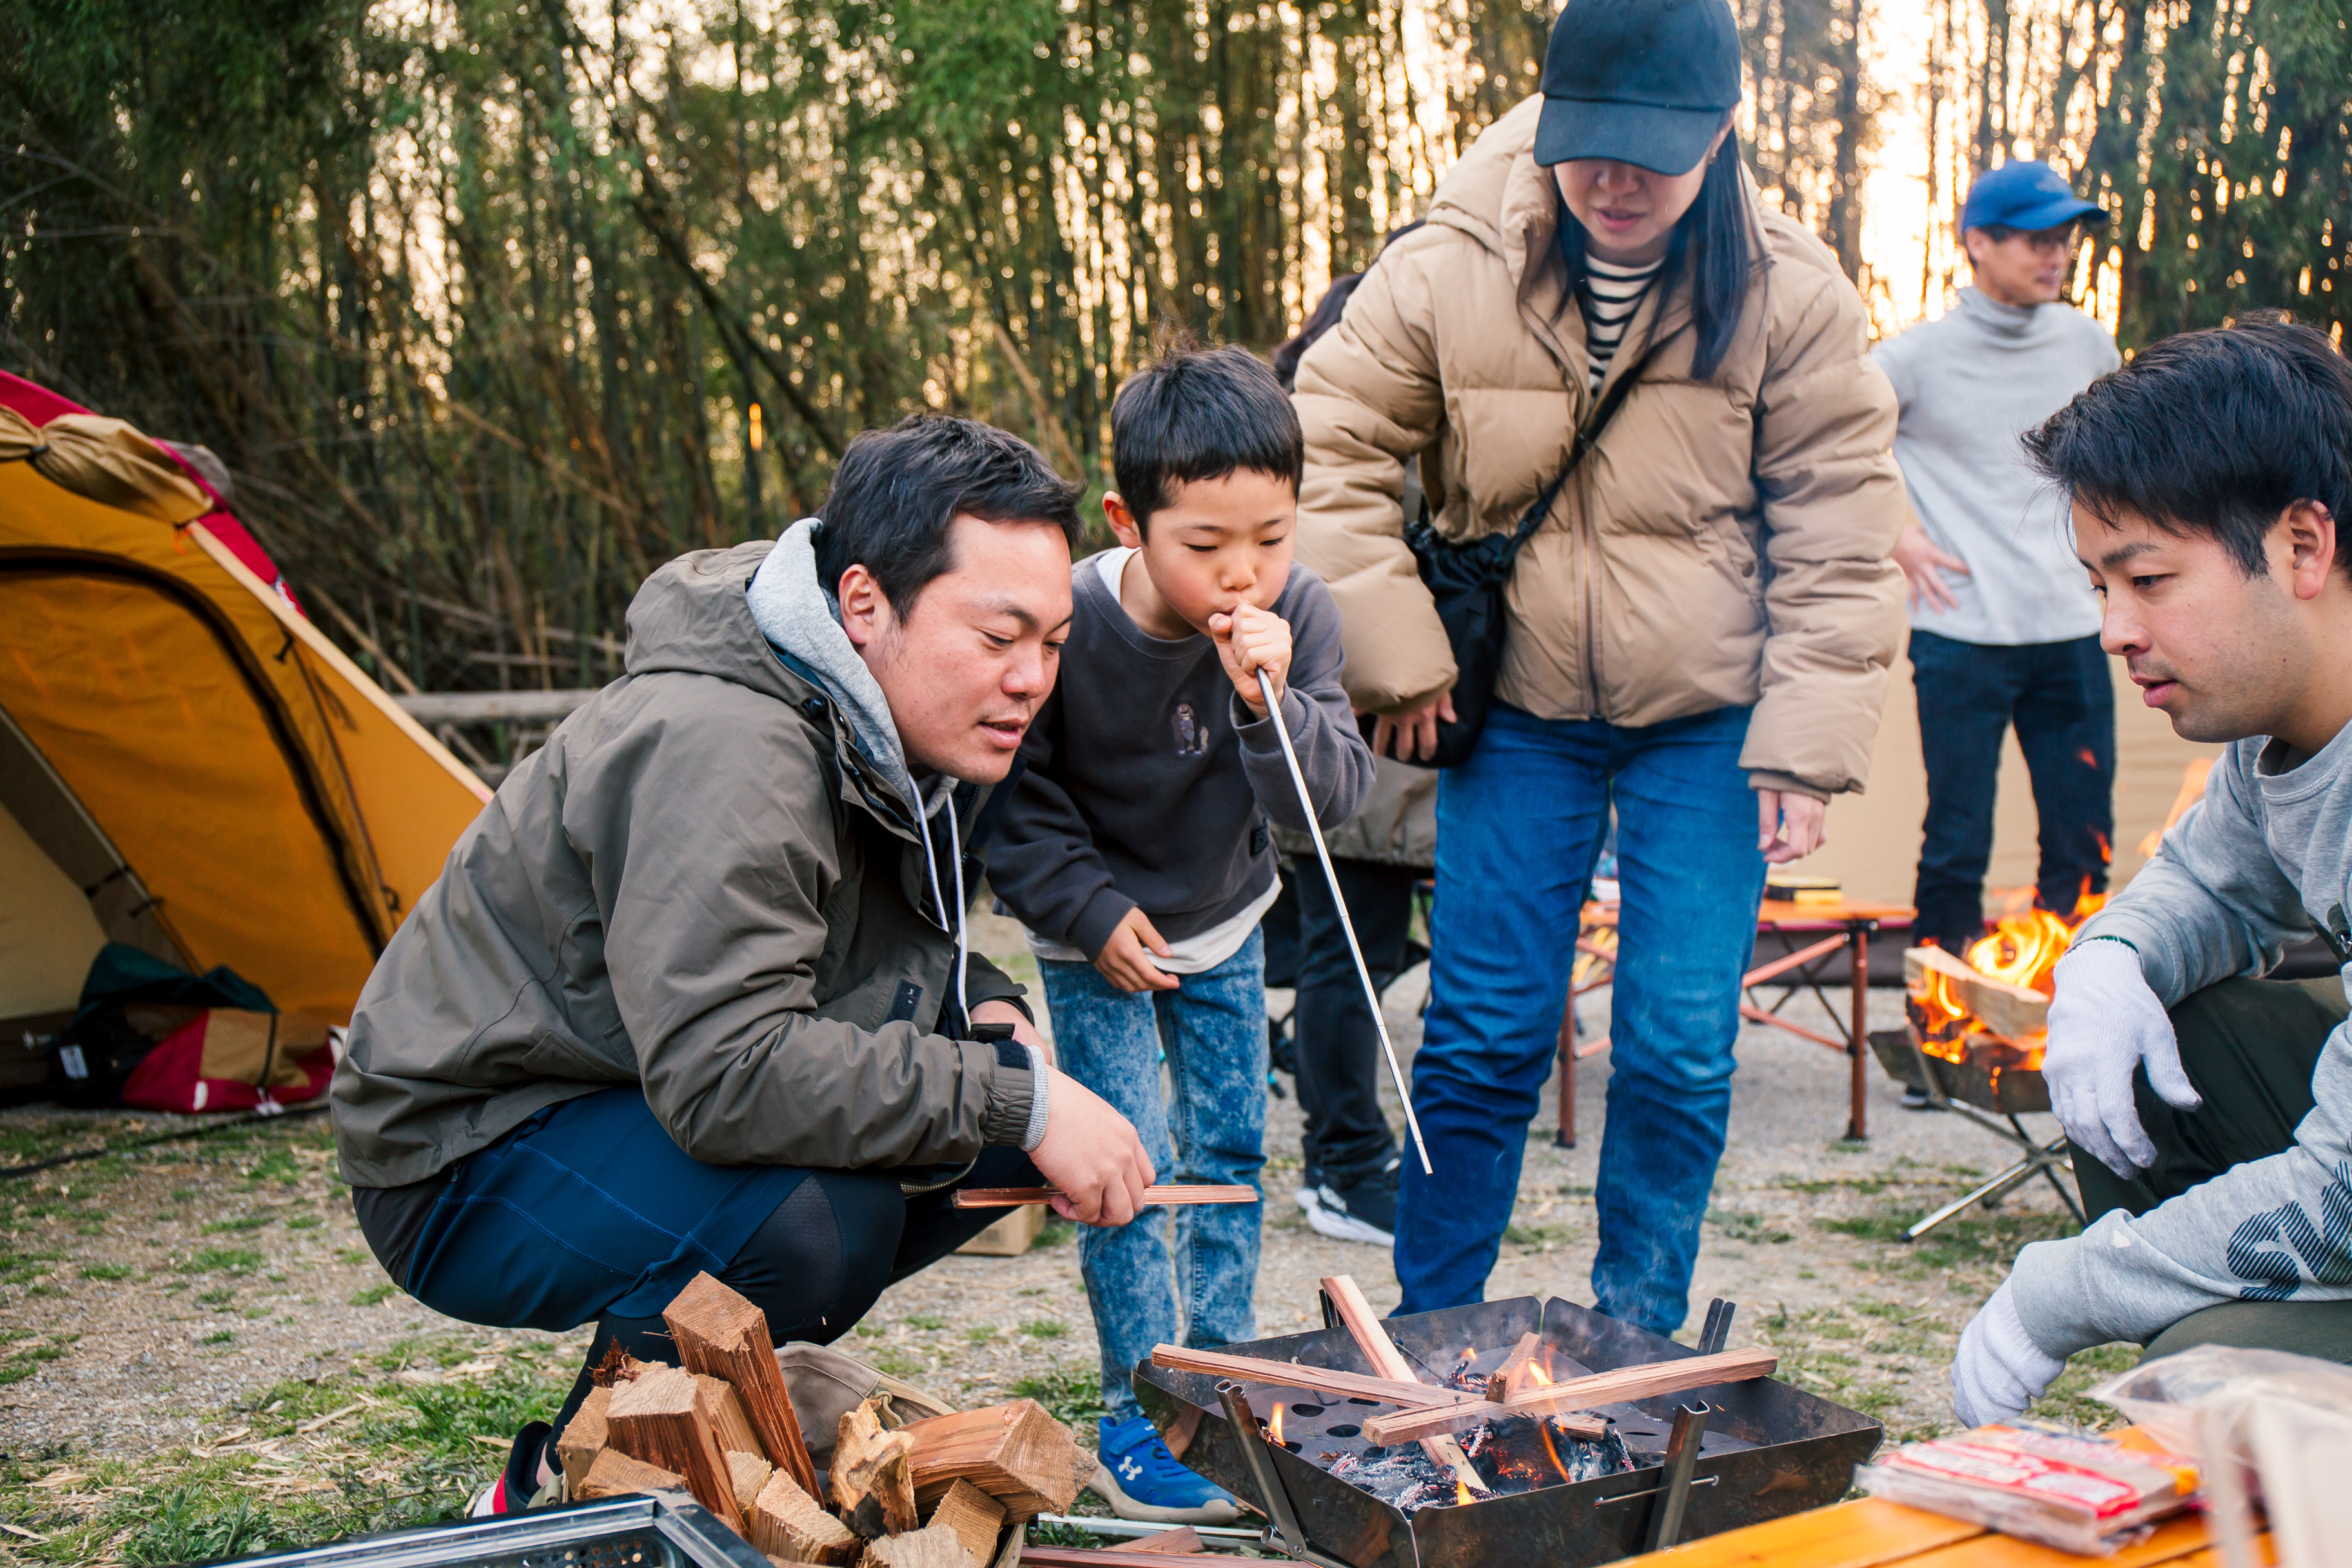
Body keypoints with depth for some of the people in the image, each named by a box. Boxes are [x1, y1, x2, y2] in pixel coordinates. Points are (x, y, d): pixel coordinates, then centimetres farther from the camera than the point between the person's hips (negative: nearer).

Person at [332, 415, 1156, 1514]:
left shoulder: (883, 729, -1)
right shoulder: (718, 753, -31)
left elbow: (903, 940, 15)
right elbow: (722, 1076, -39)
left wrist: (989, 1015, -7)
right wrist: (1015, 1099, -33)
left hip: (656, 1109, 9)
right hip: (463, 1164, -9)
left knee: (989, 1106, -4)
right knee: (820, 1221, -33)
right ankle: (561, 1486, -7)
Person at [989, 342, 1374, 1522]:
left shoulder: (1294, 616, -19)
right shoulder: (1068, 625, -28)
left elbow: (1331, 794, -23)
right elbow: (1016, 795, -15)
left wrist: (1268, 704, -40)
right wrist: (1093, 909, -18)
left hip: (1223, 923, 4)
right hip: (1096, 936, -4)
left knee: (1232, 1149, 10)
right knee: (1131, 1160, -8)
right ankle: (1136, 1415, 7)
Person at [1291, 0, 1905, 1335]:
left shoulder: (1791, 294, -9)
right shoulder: (1448, 271, -10)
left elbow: (1839, 536, -3)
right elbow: (1327, 447, -2)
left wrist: (1807, 742, -8)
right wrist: (1398, 657, -5)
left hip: (1707, 722, 0)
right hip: (1518, 711, 0)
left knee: (1682, 1048, 0)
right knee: (1483, 1036, 2)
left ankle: (1639, 1341, 20)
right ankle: (1428, 1331, 19)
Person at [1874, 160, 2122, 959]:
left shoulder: (2090, 344, 8)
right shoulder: (1920, 355, -5)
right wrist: (1893, 534, -5)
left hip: (2072, 631, 4)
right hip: (1962, 635, -4)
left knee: (2084, 846, 9)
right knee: (1958, 842, 0)